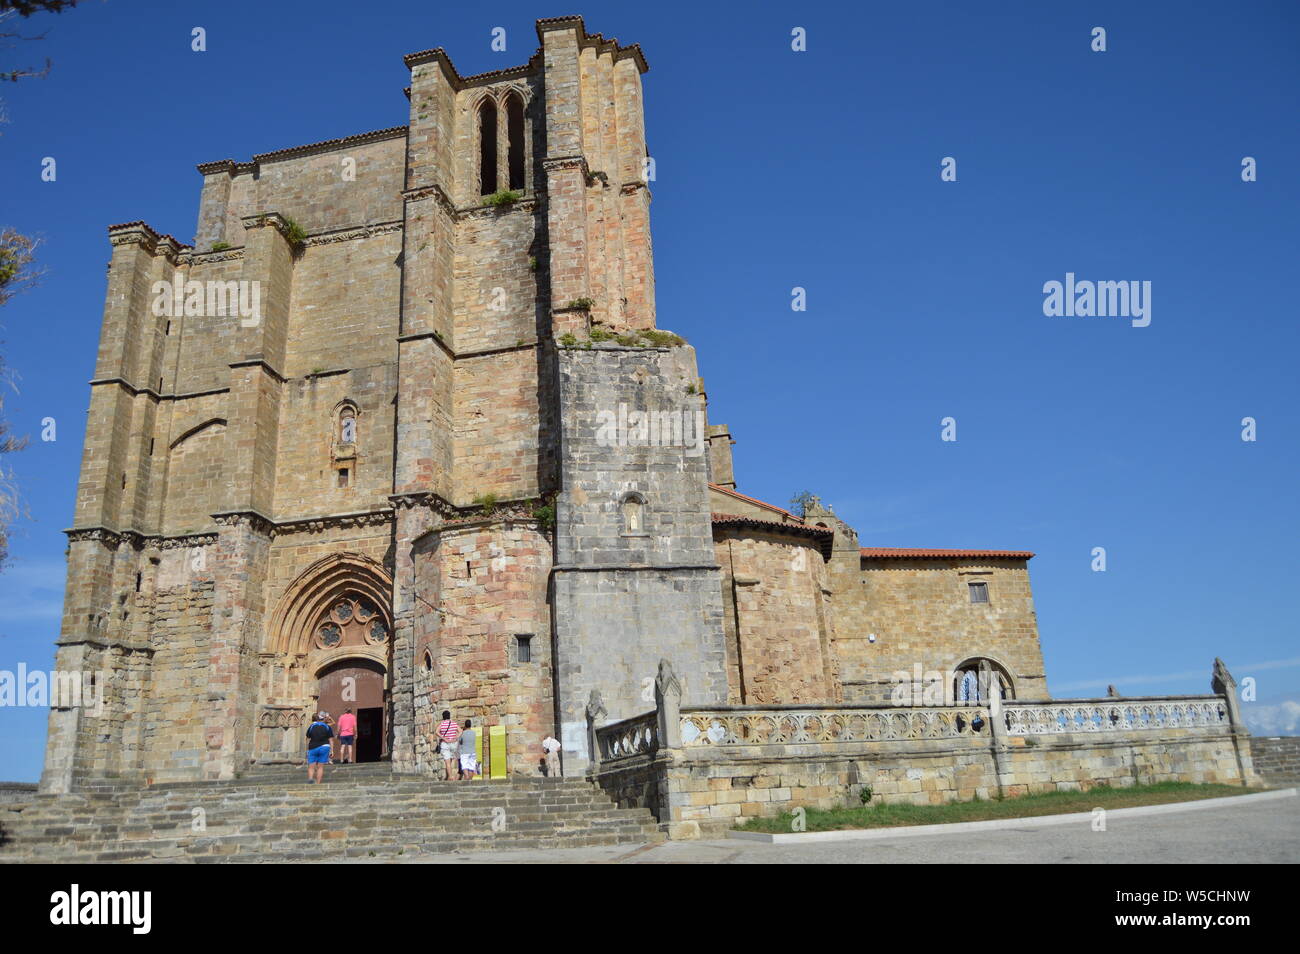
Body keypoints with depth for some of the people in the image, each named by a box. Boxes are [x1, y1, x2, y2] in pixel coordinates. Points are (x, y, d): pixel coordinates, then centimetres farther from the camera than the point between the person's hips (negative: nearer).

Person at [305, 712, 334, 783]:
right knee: (320, 767, 3)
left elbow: (308, 739, 9)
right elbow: (330, 740, 2)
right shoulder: (327, 727, 6)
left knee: (311, 767, 2)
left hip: (312, 748, 1)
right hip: (324, 747, 0)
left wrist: (307, 750, 16)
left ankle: (310, 778, -25)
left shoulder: (311, 726, 9)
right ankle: (318, 783, -2)